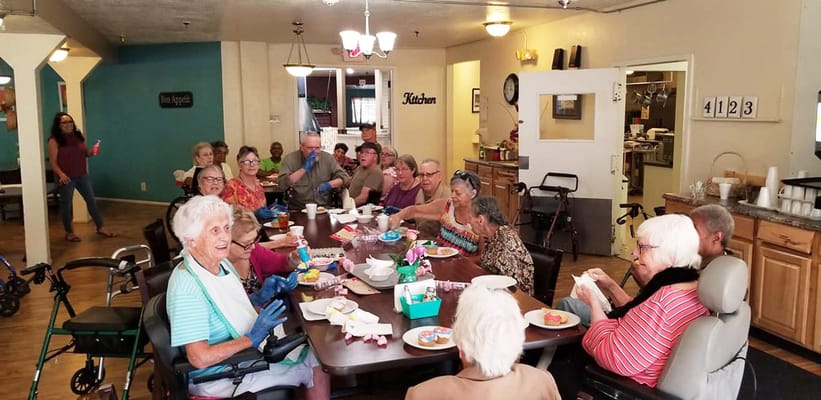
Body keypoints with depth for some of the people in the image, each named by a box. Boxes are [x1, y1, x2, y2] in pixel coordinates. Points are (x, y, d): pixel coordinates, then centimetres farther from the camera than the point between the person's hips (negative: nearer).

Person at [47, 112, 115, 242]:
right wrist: (61, 174, -29)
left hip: (82, 175, 5)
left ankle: (101, 227, 17)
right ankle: (69, 232, 20)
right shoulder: (54, 141, -10)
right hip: (66, 178, -5)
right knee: (66, 204, 8)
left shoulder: (79, 136, 6)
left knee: (91, 201, 8)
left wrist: (91, 152, -5)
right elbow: (53, 162, -13)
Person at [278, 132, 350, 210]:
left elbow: (345, 177, 5)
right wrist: (304, 168, -14)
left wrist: (329, 185, -13)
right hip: (298, 210, -2)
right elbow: (282, 184, -12)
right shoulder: (290, 159, 0)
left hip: (324, 208, 2)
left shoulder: (327, 158, 7)